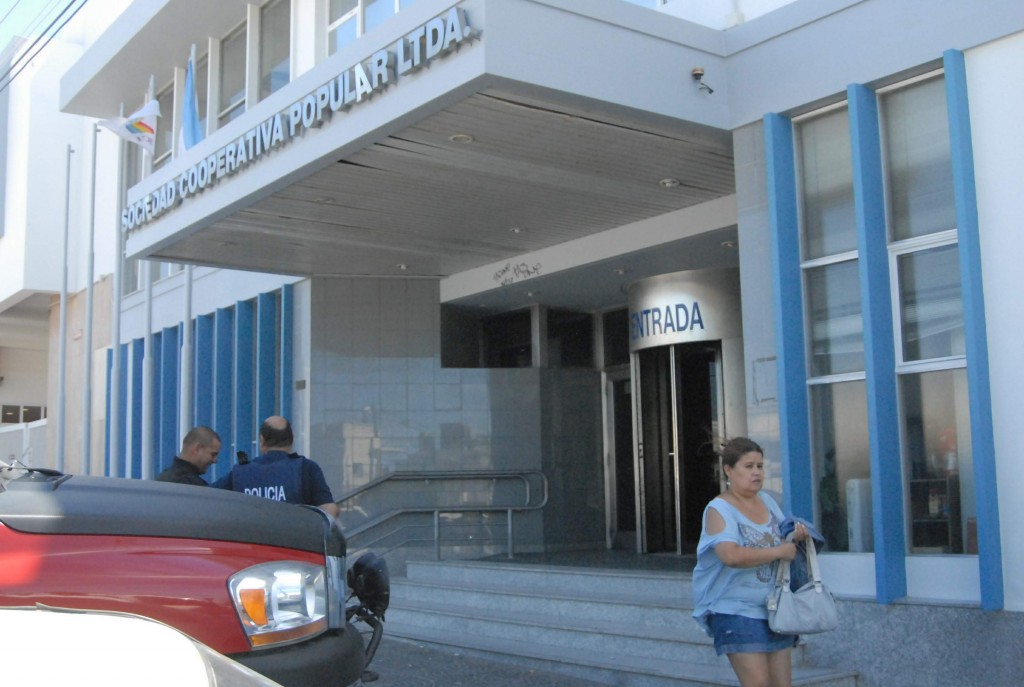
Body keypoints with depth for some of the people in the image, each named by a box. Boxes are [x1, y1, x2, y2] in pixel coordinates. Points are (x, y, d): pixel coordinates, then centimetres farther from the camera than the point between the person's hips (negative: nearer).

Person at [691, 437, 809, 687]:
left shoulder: (767, 501, 11)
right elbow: (731, 555, -29)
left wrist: (796, 535, 2)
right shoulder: (719, 509, -13)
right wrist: (779, 552, -22)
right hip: (737, 610, -7)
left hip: (776, 608, 7)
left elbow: (782, 540, 26)